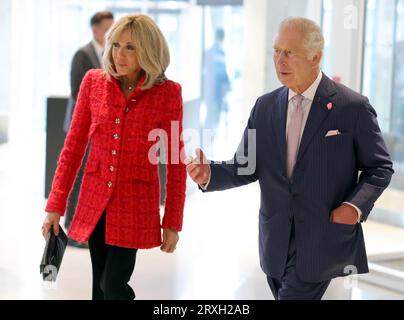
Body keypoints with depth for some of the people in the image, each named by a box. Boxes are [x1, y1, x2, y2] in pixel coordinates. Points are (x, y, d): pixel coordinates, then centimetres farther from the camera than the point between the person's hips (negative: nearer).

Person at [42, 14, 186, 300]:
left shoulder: (167, 93, -8)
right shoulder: (93, 82, -1)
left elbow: (176, 162, -4)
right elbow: (74, 146, 3)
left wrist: (172, 222, -4)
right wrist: (55, 206, 0)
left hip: (135, 205, -3)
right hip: (94, 203, 3)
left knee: (114, 286, -9)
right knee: (100, 286, 10)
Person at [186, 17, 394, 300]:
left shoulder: (352, 107, -7)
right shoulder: (265, 107, 6)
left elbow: (380, 167, 0)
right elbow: (247, 168, 8)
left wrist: (356, 205, -16)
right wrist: (210, 174, -12)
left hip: (324, 241, -5)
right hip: (277, 242, 5)